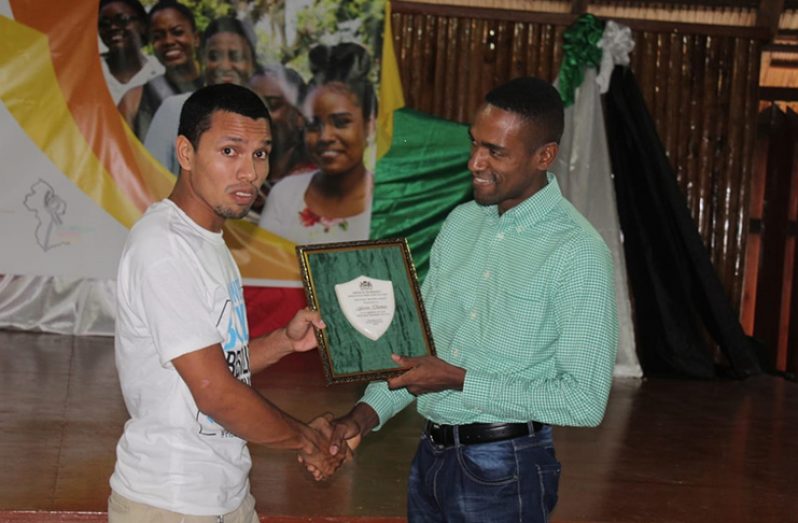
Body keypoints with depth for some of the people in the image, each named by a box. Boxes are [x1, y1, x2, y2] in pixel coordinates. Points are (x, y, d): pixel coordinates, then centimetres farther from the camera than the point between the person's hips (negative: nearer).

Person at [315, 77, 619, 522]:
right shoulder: (461, 224, 6)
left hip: (504, 468, -6)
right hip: (432, 454, 6)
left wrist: (459, 381, -18)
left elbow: (585, 402, -18)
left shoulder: (579, 254, -15)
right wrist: (367, 413, -2)